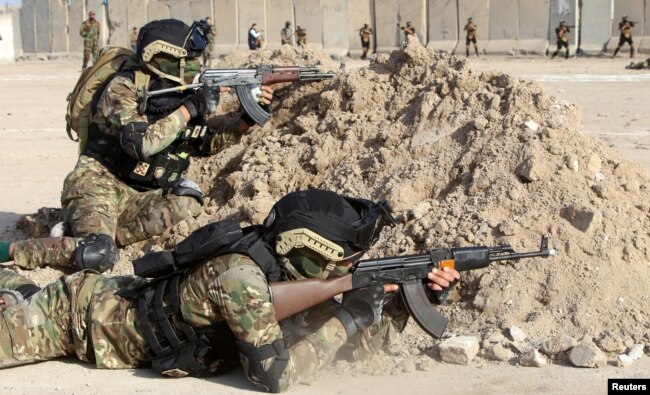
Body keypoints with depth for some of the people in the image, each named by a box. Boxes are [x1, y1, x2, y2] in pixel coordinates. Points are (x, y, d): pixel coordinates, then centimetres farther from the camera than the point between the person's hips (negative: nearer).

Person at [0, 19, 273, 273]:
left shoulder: (180, 91, 7)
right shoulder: (124, 87, -13)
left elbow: (209, 140, 14)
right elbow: (141, 143, -27)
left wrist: (249, 117, -1)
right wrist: (187, 110, -20)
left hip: (138, 196, 7)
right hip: (98, 186, -7)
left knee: (187, 203, -20)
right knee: (98, 256, -29)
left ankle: (100, 234, -11)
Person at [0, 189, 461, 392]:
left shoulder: (288, 271, -11)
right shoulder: (239, 275, -36)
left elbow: (357, 343, -4)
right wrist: (348, 316, -32)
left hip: (114, 295, 7)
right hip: (80, 313, -7)